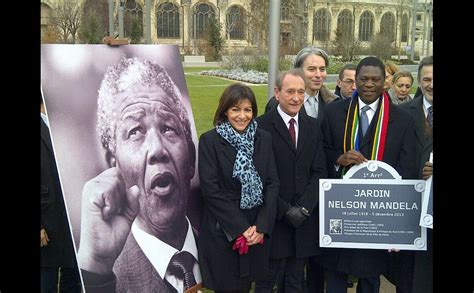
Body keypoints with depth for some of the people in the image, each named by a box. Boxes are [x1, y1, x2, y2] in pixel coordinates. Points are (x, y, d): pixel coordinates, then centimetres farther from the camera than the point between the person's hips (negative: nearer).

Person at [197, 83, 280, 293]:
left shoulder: (264, 138, 3)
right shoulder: (209, 141, -8)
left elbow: (272, 183, 1)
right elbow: (210, 189, -12)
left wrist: (262, 225, -10)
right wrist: (241, 228, -14)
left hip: (258, 229, 3)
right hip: (223, 231, -3)